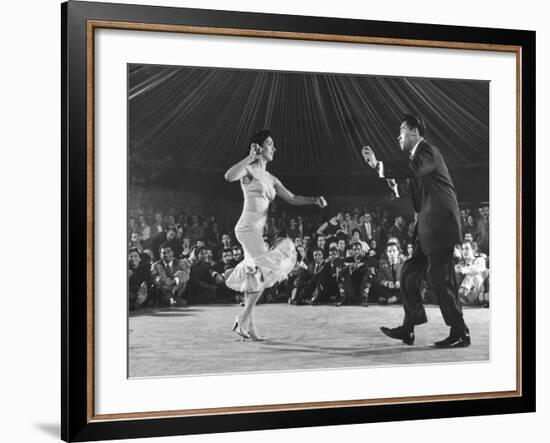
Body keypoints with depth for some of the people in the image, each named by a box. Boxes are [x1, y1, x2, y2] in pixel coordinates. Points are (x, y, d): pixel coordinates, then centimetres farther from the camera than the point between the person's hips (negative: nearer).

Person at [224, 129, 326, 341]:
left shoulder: (271, 179, 19)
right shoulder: (249, 170, -3)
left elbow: (292, 198, 16)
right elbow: (229, 176, -24)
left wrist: (314, 200, 1)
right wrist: (251, 157, -22)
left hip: (259, 230, 9)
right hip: (248, 227, -9)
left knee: (256, 277, 8)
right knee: (265, 271, -17)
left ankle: (248, 325, 11)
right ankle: (245, 318, -11)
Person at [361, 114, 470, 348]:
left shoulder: (428, 152, -10)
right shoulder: (416, 155, 20)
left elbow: (412, 169, -31)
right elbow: (410, 191, 24)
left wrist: (378, 166, -26)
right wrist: (394, 183, 7)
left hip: (439, 224, -10)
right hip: (426, 228, 10)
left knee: (439, 278, -8)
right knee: (408, 275, 10)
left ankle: (460, 334, -1)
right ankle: (408, 328, 16)